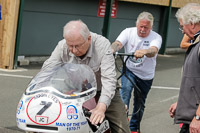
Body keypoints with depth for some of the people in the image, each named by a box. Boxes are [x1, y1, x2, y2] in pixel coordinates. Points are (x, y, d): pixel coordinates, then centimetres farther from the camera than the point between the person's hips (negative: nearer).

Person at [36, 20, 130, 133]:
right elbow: (46, 71, -13)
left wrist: (101, 107, -43)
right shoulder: (62, 46, -14)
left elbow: (108, 78, -30)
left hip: (102, 91, -2)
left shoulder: (103, 45, -23)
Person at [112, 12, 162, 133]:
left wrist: (143, 52, -59)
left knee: (140, 104, 12)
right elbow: (118, 43, -25)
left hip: (146, 76, 0)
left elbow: (153, 51, -35)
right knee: (125, 92, -29)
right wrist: (111, 50, -50)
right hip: (129, 70, 0)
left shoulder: (156, 37, -14)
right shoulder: (129, 32, -9)